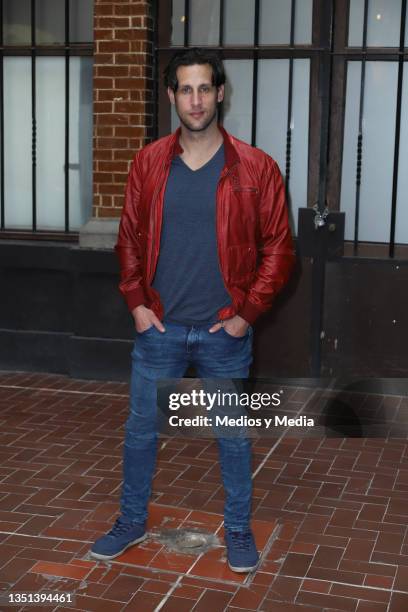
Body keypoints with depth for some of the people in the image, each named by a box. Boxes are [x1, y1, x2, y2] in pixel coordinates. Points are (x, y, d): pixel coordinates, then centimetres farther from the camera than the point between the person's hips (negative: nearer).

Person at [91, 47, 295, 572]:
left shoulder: (255, 167, -7)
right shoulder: (148, 163, 0)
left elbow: (278, 247, -3)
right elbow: (129, 238, 7)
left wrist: (248, 312, -9)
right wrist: (136, 302, -2)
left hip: (224, 332, -2)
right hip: (159, 329, 2)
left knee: (233, 434, 12)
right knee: (141, 428, 13)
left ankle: (238, 529, 32)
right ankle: (132, 522, 33)